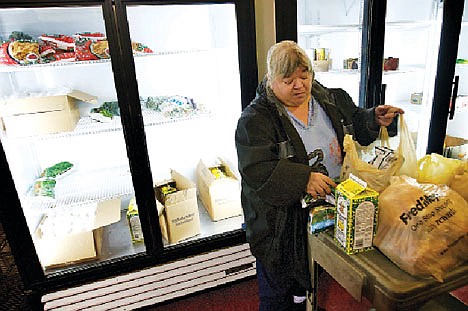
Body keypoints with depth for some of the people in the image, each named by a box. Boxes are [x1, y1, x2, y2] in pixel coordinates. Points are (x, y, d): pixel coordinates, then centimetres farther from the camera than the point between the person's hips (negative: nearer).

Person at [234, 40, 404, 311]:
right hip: (281, 222, -5)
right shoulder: (256, 119, -16)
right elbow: (256, 170, -25)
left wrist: (376, 119, -1)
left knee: (313, 283, 25)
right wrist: (303, 179, -33)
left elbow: (357, 124, 19)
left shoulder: (332, 100, 4)